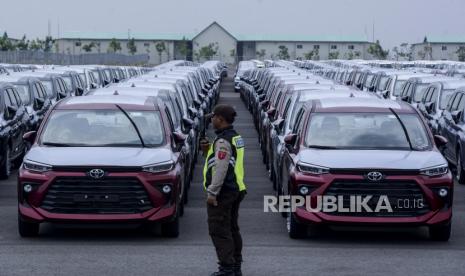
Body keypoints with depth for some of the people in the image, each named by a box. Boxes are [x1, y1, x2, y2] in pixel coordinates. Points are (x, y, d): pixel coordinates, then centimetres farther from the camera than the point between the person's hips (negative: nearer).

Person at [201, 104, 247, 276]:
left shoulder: (223, 140, -16)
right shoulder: (235, 138, 15)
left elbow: (220, 169, -23)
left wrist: (212, 193, -22)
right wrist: (207, 151, 9)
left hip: (223, 191, -10)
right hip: (235, 190, 10)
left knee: (219, 231, -8)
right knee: (231, 229, 15)